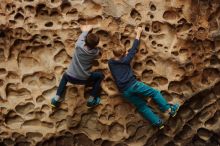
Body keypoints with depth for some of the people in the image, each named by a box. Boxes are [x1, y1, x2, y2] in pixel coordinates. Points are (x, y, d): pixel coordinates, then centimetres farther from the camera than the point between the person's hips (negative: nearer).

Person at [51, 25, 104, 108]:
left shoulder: (79, 45, -12)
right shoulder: (96, 52, -10)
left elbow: (82, 36, 10)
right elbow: (93, 47, 13)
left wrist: (86, 30, 31)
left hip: (70, 77, 2)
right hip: (84, 80, -2)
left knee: (65, 76, 38)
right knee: (100, 76, 22)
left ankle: (57, 99, 29)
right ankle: (91, 100, 16)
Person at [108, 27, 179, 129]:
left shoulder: (110, 63, 8)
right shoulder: (125, 60, -1)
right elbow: (134, 49, 8)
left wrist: (123, 55, 31)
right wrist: (138, 33, 17)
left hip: (124, 91, 5)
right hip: (133, 85, -5)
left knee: (142, 107, 11)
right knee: (155, 93, 9)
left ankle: (158, 122, 8)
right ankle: (169, 109, 2)